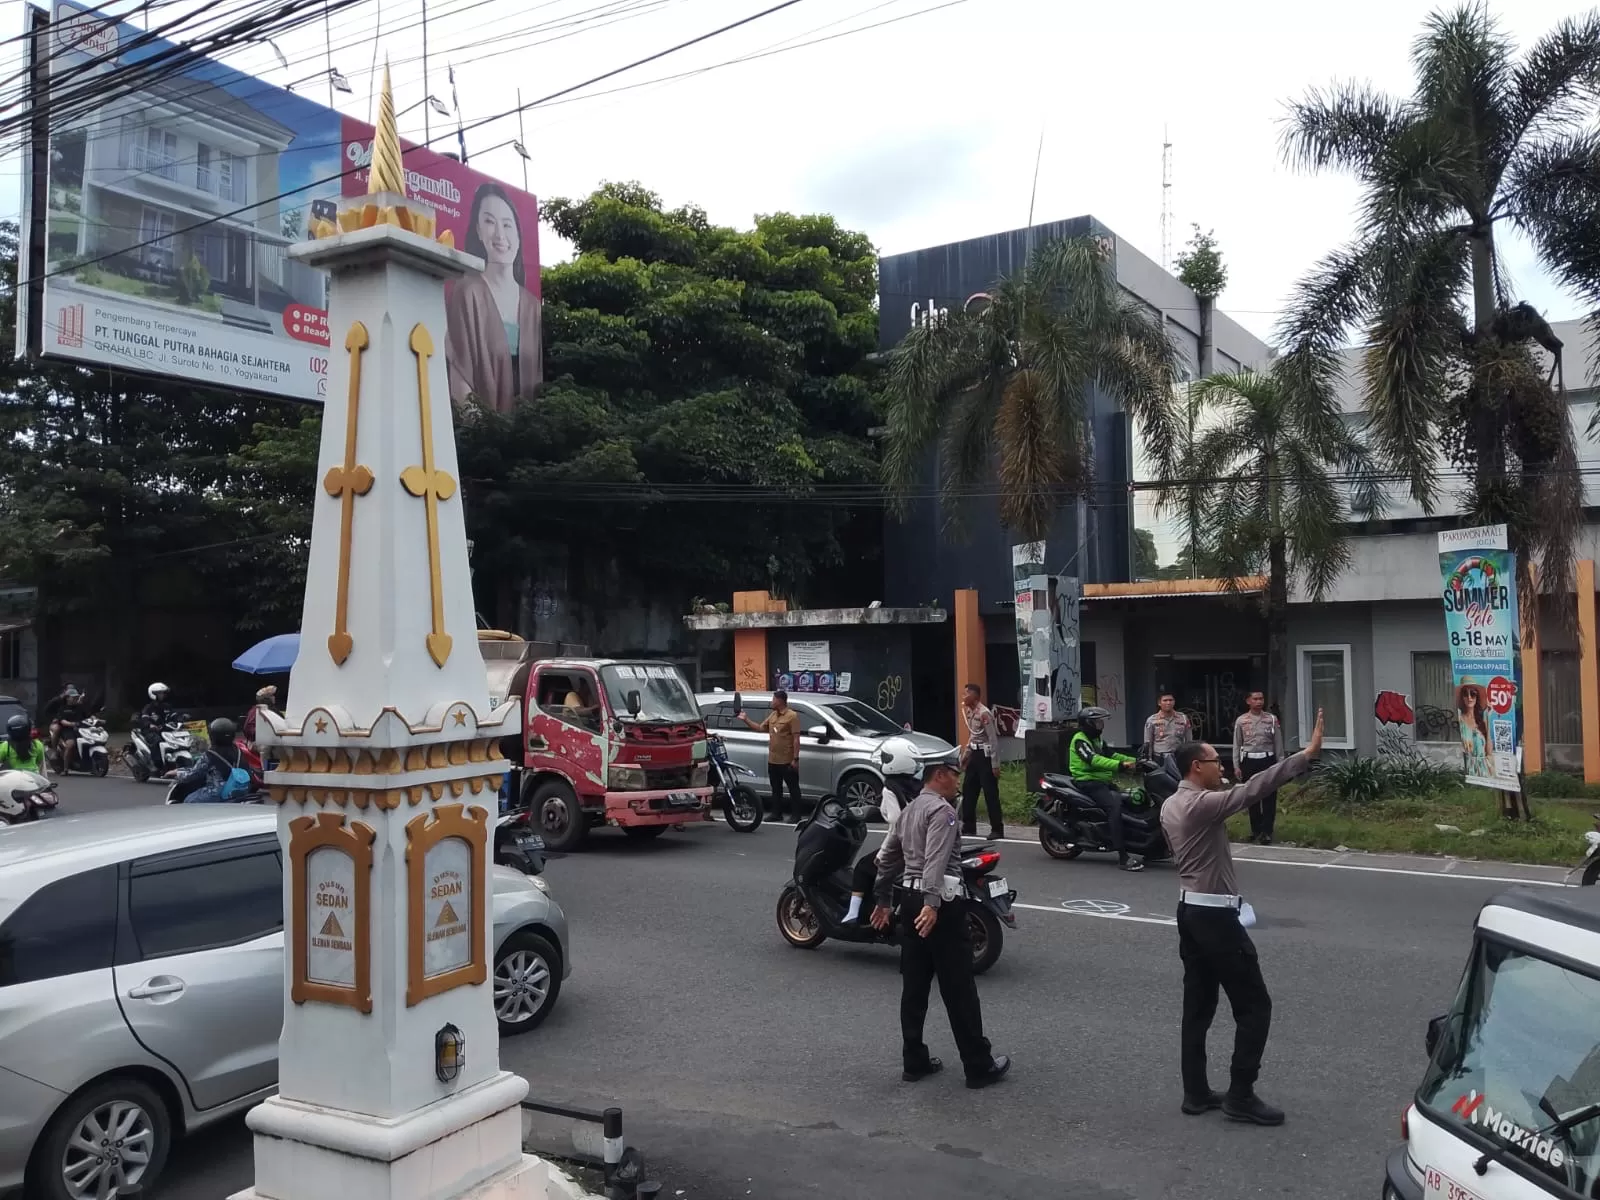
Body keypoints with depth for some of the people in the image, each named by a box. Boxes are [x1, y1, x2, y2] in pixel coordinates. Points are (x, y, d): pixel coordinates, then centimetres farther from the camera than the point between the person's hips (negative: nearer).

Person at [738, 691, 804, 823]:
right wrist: (745, 720, 14)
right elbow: (760, 728, 22)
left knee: (793, 788, 0)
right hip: (773, 760, 8)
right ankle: (777, 814, 22)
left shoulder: (792, 716, -13)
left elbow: (796, 739, -15)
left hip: (787, 761, -8)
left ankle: (797, 815, 4)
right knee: (776, 789, 14)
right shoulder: (773, 715, 13)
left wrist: (796, 759, -18)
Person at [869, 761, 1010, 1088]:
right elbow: (936, 859, -25)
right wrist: (932, 904, -33)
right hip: (939, 904, -9)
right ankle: (979, 1066, 6)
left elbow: (885, 858, 22)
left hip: (910, 900, 9)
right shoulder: (942, 809, -12)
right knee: (959, 988, -1)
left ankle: (914, 1061, 17)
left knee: (914, 985, 11)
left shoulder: (908, 811, 17)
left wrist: (883, 900, 29)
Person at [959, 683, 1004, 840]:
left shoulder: (984, 714, -19)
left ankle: (997, 830, 4)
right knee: (968, 792, 10)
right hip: (975, 754, 9)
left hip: (985, 755, -9)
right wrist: (965, 754, 20)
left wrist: (995, 764, -18)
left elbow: (993, 740, -18)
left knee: (990, 794, -4)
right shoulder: (968, 711, 8)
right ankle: (968, 828, 19)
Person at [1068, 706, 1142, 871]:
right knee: (1114, 804, -29)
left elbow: (1110, 755, 17)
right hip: (1088, 782, -10)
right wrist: (1120, 765, -37)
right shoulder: (1080, 740, -11)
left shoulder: (1096, 740, 21)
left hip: (1103, 781, 10)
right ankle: (1122, 857, -33)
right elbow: (1093, 760, -26)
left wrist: (1135, 761, 5)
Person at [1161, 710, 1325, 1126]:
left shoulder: (1170, 806, 8)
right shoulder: (1202, 804, -20)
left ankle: (1196, 1093, 19)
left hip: (1189, 909, 9)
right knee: (1254, 1005, 1)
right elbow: (1253, 788, -28)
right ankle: (1240, 1096, 5)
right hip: (1215, 915, -9)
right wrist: (1306, 755, -29)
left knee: (1197, 1004, 13)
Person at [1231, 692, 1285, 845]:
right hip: (1248, 761, 1)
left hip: (1267, 760, -1)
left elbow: (1278, 743, 4)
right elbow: (1237, 745, 5)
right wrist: (1236, 766, 2)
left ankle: (1266, 832, 6)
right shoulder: (1241, 721, 2)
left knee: (1269, 797, 0)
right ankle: (1256, 829, 22)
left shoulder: (1272, 719, 1)